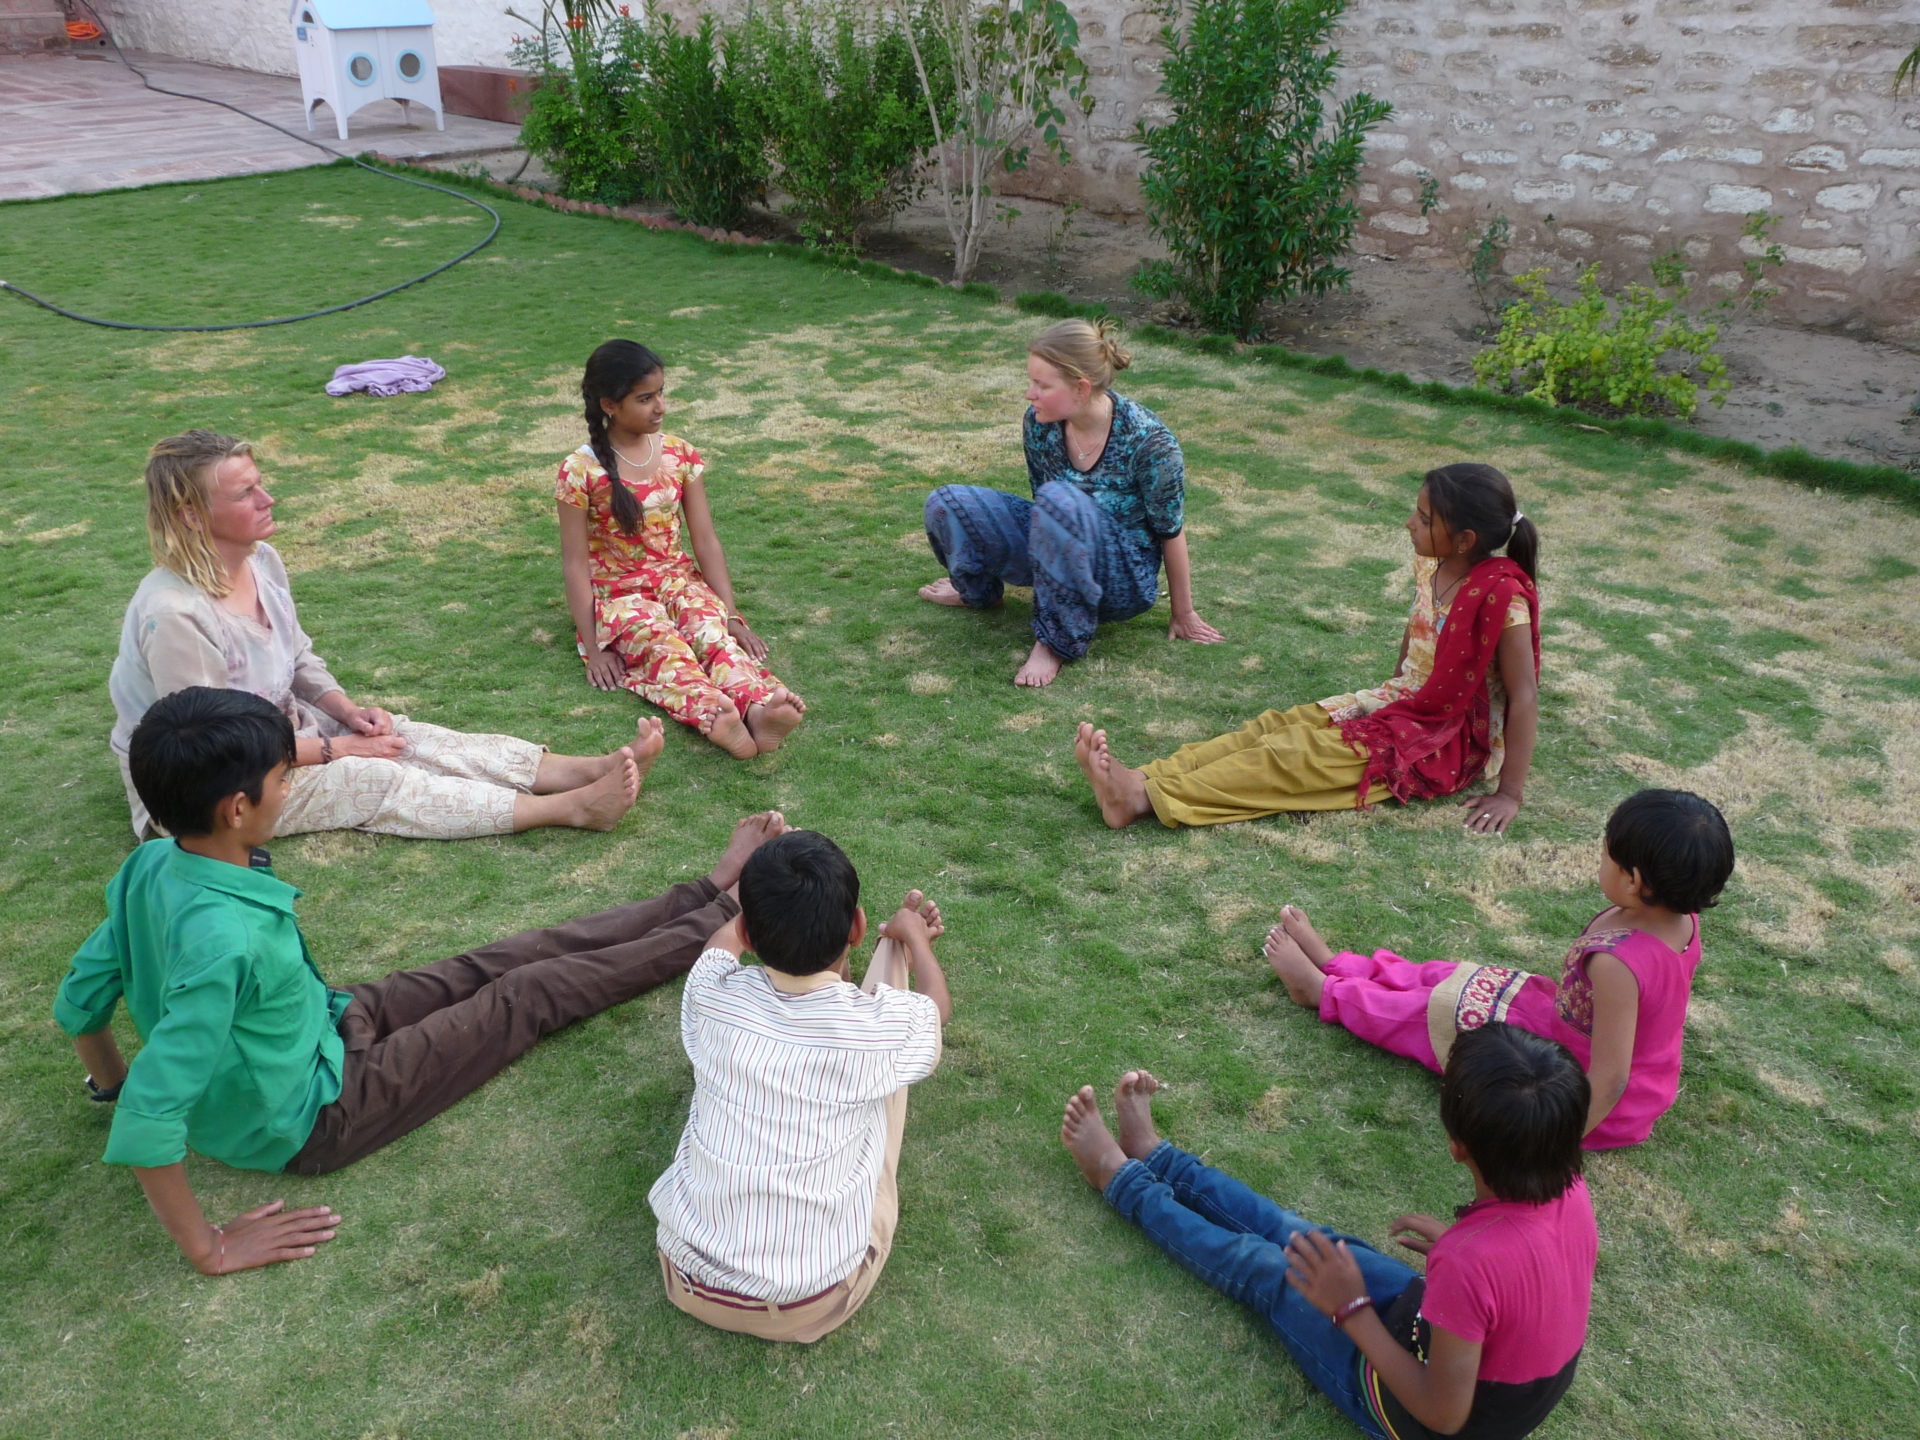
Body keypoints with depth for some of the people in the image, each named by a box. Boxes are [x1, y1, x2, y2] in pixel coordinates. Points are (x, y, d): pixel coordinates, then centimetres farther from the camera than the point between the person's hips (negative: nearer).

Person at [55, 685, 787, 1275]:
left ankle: (708, 892, 19)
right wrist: (210, 1249, -26)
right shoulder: (222, 938, -39)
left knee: (510, 959, 8)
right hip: (312, 1117, -7)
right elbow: (148, 1124, -37)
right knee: (532, 993, 0)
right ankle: (723, 921, 16)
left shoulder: (150, 866, -12)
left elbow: (80, 1000, -1)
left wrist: (115, 1081, 17)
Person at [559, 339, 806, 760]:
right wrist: (593, 648, -15)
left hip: (678, 579, 3)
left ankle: (758, 706, -60)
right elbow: (575, 562, -9)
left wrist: (732, 615, -7)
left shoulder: (680, 455, 3)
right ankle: (715, 718, -64)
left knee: (710, 626, -32)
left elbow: (706, 540, 2)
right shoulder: (580, 471, -9)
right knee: (659, 641, -36)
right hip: (617, 594, -3)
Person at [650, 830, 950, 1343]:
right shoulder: (880, 1029, -20)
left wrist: (770, 902, 33)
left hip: (690, 1283, 2)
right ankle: (898, 949, 39)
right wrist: (912, 935, 27)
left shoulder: (712, 997, -16)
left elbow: (727, 938, 13)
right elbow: (938, 1006, 8)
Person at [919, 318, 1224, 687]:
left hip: (1125, 582, -5)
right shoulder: (1039, 422, -10)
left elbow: (1170, 532, -13)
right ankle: (978, 589, 18)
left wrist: (1183, 615, -3)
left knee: (1059, 501, -37)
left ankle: (1057, 640, -23)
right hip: (1059, 553, 6)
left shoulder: (1148, 441, -25)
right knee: (946, 504, -11)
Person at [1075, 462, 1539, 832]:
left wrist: (1509, 793, -21)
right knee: (1278, 725, -11)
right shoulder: (1429, 566, 0)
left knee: (1304, 753, -23)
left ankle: (1146, 799, -33)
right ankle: (1138, 779, -24)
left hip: (1448, 741, -7)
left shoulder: (1500, 594, -23)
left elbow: (1523, 695, -21)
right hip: (1404, 703, 8)